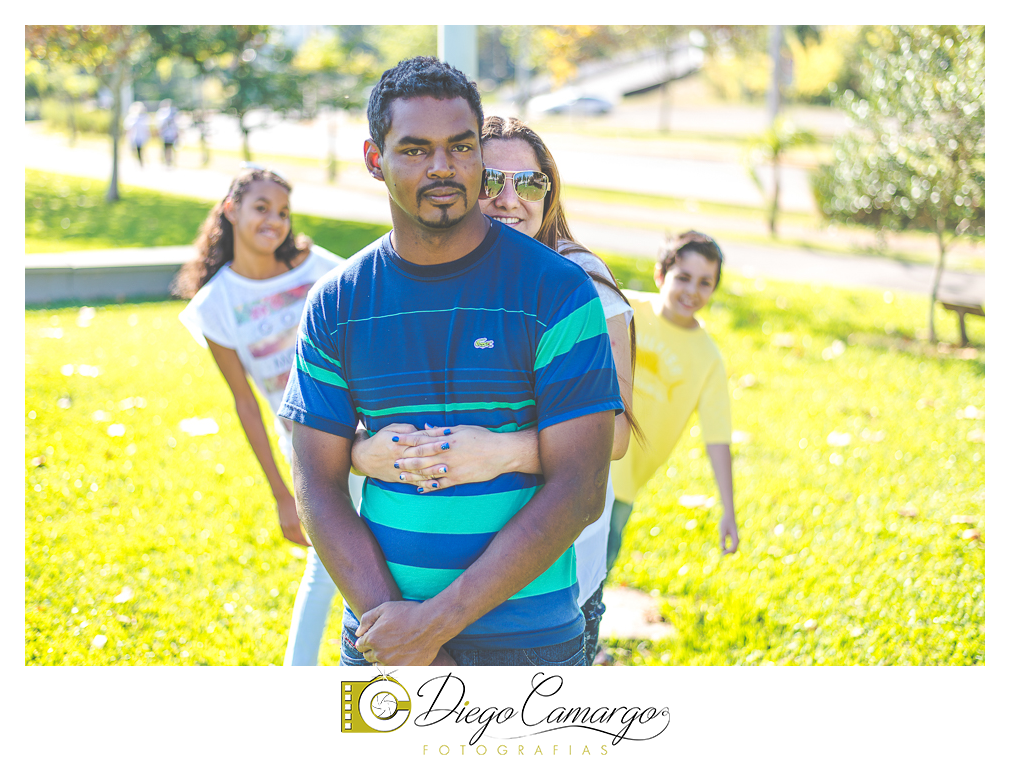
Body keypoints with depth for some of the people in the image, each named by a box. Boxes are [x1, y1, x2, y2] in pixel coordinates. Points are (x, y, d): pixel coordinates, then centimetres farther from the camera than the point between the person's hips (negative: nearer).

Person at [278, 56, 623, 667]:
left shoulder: (557, 291, -8)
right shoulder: (337, 306, 2)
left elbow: (579, 491, -13)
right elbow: (319, 486, 0)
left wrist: (436, 621, -17)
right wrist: (389, 619, -14)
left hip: (526, 636, -2)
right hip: (381, 635, 2)